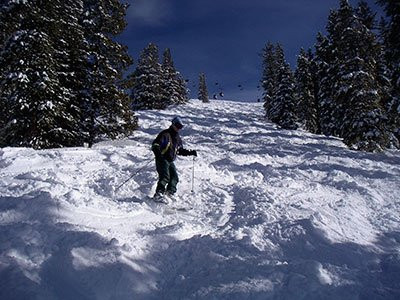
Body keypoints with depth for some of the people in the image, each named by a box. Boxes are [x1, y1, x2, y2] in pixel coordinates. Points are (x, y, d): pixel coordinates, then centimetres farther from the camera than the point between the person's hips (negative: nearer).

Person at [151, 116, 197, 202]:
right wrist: (157, 151, -32)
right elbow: (155, 144, -14)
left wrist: (190, 152, 18)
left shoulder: (178, 138, 19)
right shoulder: (165, 134, -7)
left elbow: (180, 150, 27)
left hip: (170, 161, 8)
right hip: (162, 159, -8)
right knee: (165, 177, -20)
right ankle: (158, 195, -22)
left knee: (174, 177, 4)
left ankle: (170, 193, 17)